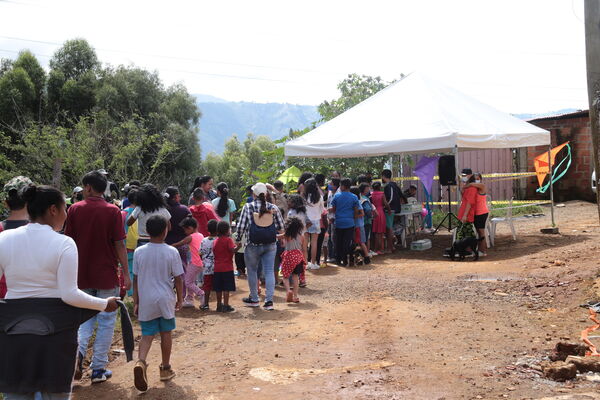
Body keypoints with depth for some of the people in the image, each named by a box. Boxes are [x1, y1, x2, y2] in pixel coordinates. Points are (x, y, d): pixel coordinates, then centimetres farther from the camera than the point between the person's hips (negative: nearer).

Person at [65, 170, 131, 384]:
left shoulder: (74, 209, -2)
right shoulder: (113, 211, -9)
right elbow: (119, 245, -9)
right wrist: (126, 274, -3)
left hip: (82, 275, 3)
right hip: (107, 275, -2)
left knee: (86, 317, 20)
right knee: (106, 321, 8)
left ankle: (78, 349, -6)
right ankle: (99, 369, 12)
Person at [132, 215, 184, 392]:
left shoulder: (139, 252, -4)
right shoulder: (171, 252, -9)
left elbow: (135, 279, 0)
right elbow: (178, 278, -5)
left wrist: (136, 302, 8)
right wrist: (179, 299, 8)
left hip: (146, 301, 1)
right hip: (165, 299, -1)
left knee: (147, 334, 9)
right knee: (166, 333, 13)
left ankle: (140, 361, -16)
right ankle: (165, 368, 23)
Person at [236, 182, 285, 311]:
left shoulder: (248, 207, -7)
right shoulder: (273, 208, -1)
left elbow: (241, 227, -7)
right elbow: (281, 227, 3)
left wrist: (239, 237, 11)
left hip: (253, 245, -1)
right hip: (270, 245, 2)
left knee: (252, 271, 15)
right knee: (269, 271, 6)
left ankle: (254, 299, 25)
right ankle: (269, 300, 2)